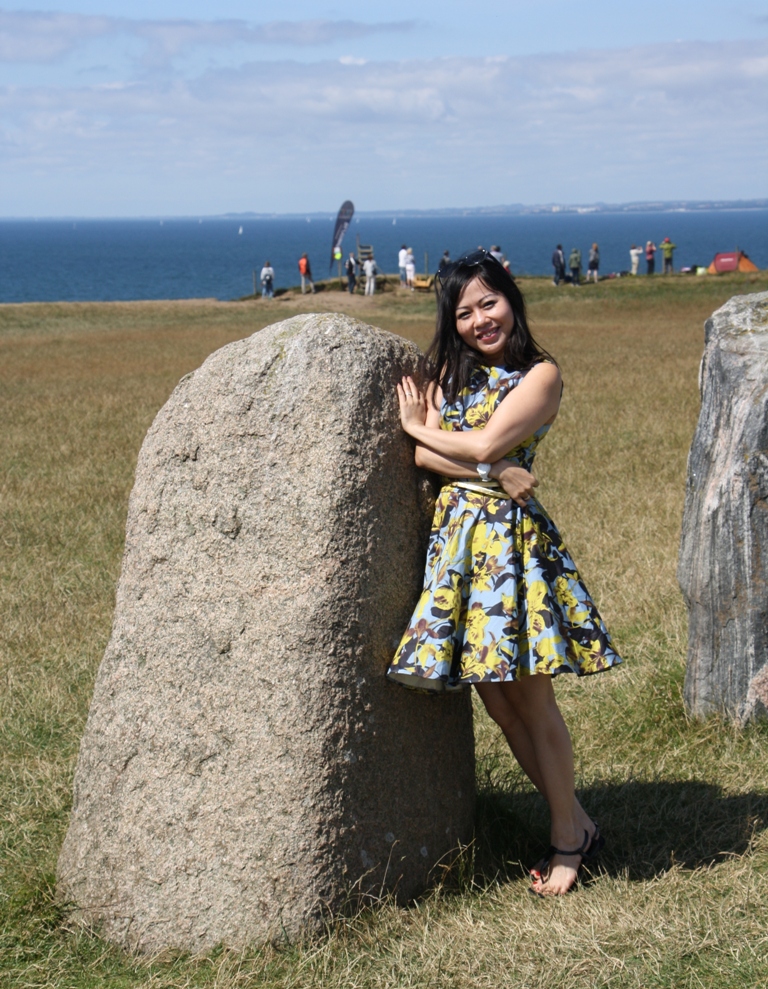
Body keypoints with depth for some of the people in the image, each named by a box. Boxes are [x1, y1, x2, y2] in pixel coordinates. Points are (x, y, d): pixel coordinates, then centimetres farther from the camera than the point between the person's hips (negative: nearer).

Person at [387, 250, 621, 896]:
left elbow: (484, 443, -14)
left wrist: (421, 427, 1)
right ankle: (576, 820, 22)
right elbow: (423, 455, 1)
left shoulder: (541, 375, -3)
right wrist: (492, 472, -13)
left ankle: (568, 840, 12)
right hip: (456, 532, 6)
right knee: (492, 695, 8)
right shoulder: (449, 370, 14)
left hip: (511, 535, -6)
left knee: (531, 695, -2)